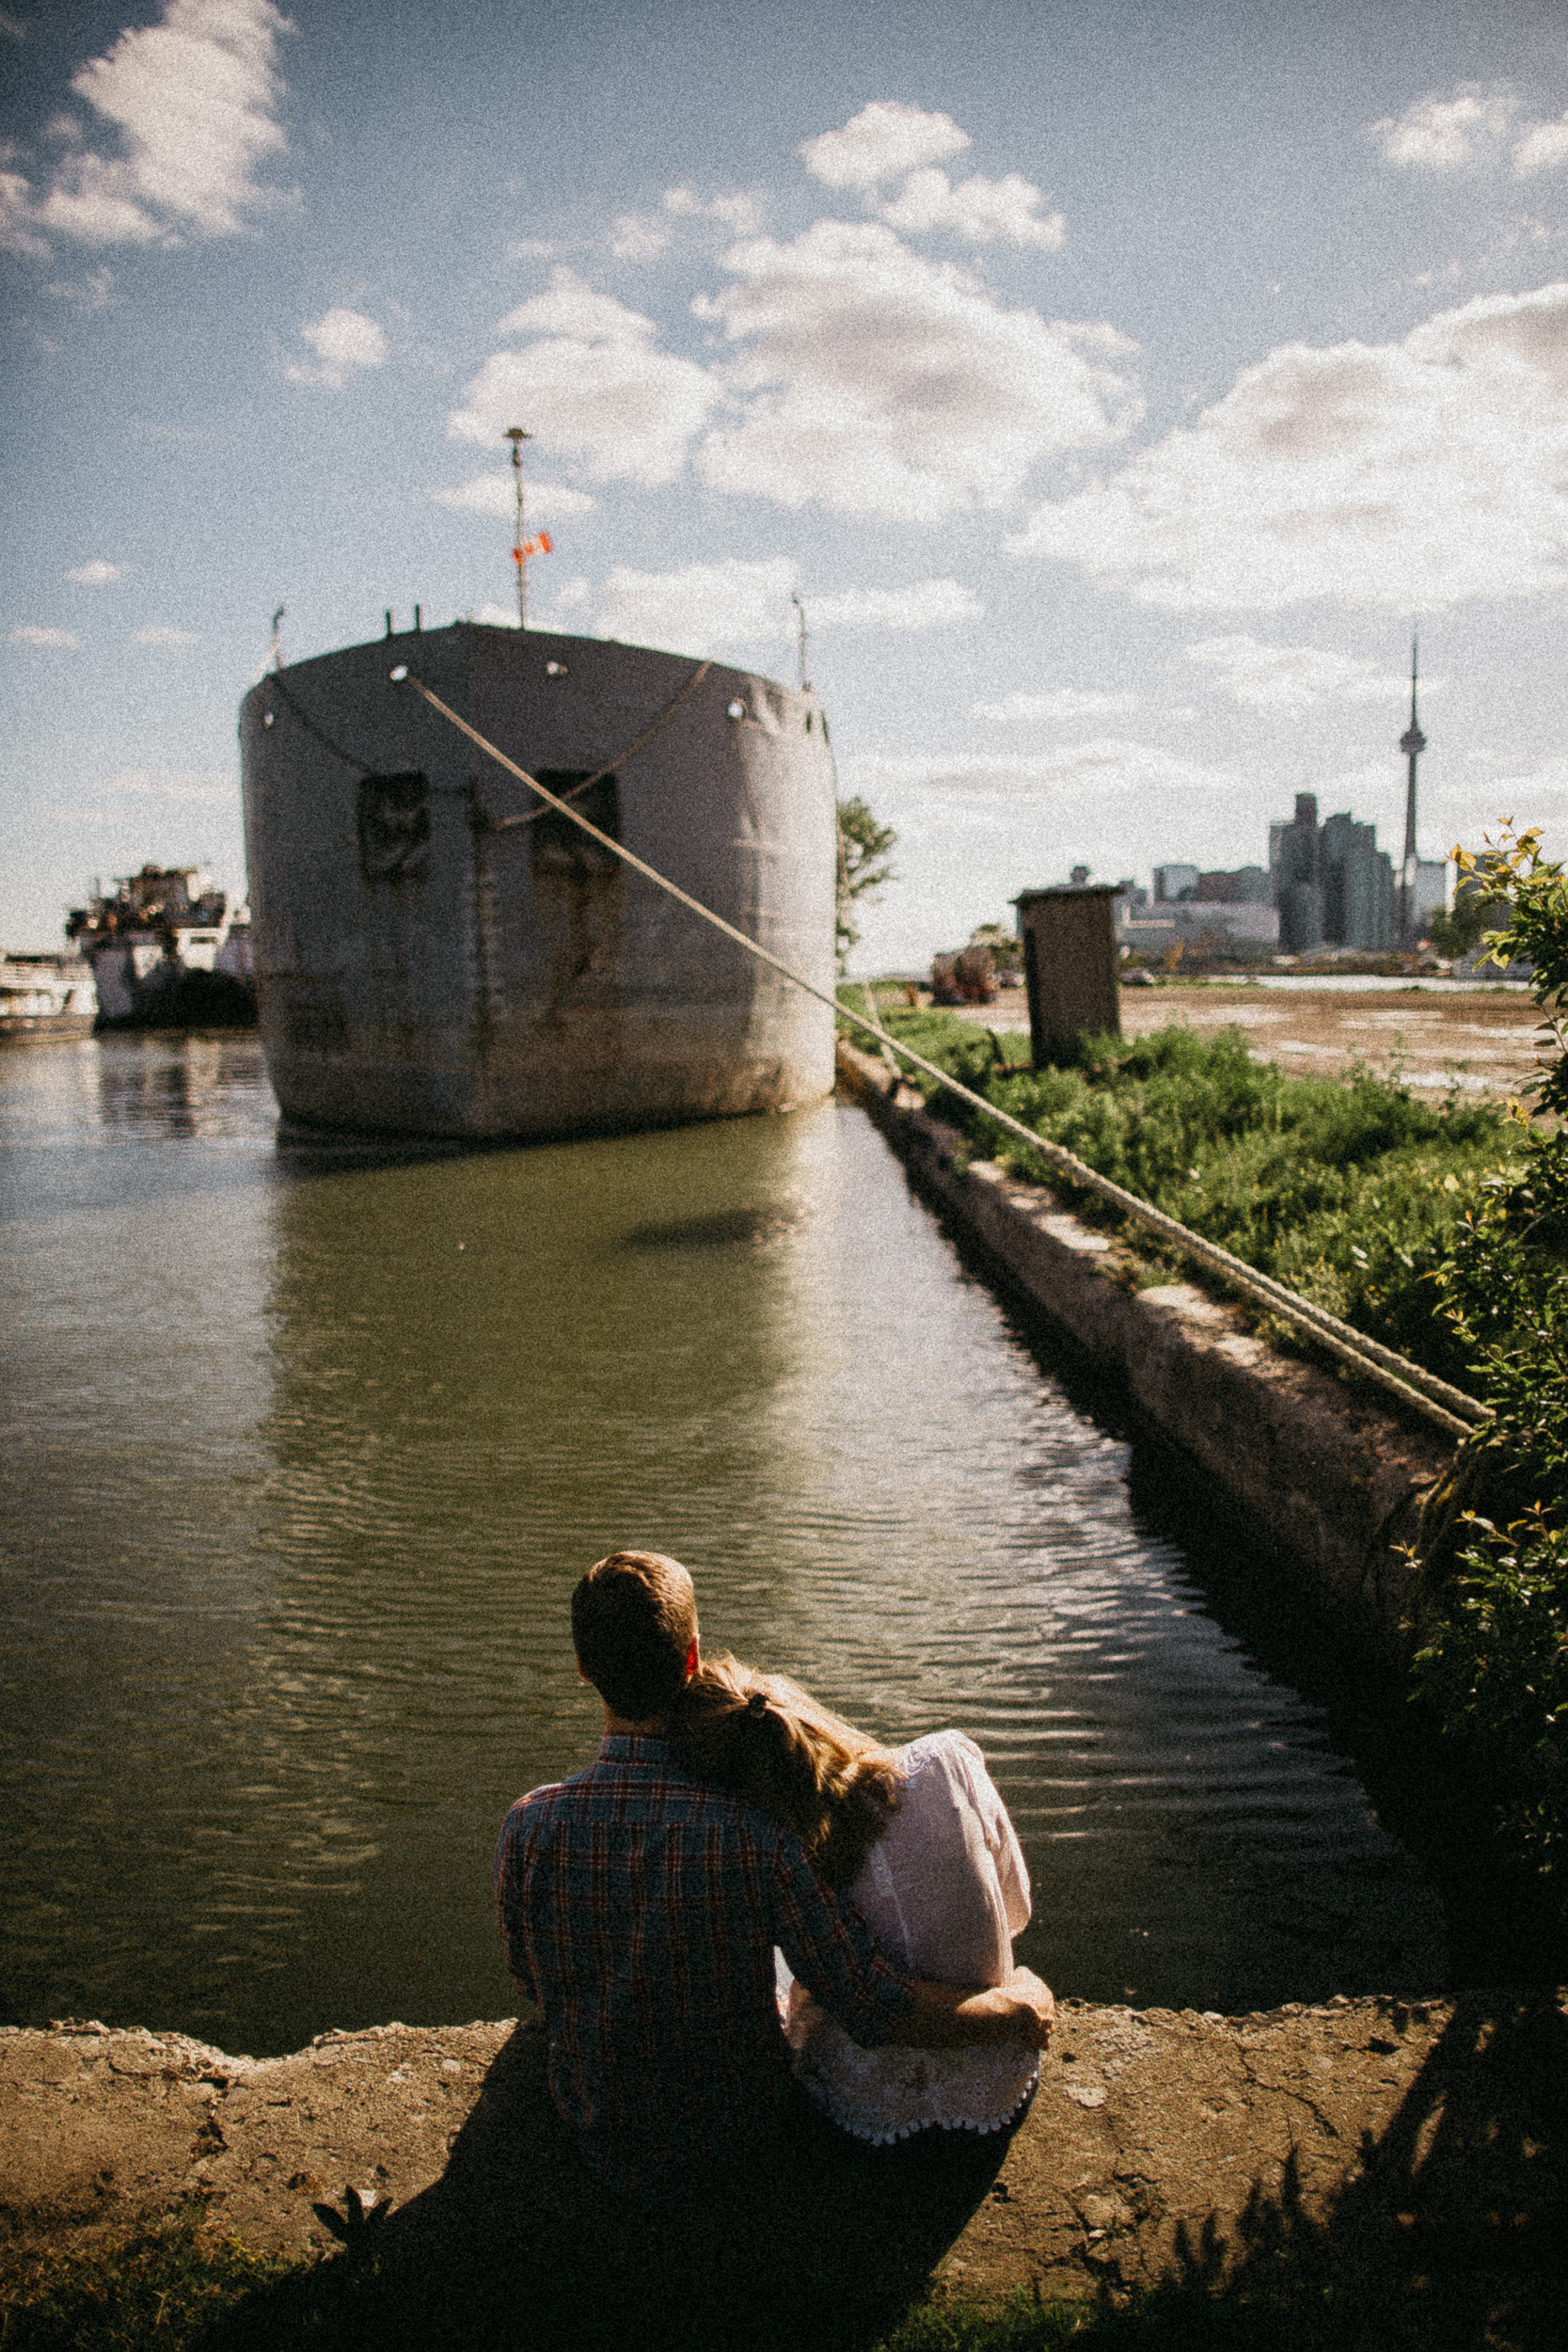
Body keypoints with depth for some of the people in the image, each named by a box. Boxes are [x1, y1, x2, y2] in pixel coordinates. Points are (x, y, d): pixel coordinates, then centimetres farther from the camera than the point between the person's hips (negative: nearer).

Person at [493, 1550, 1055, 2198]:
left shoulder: (530, 1826, -26)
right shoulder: (754, 1835, -33)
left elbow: (533, 1986, -6)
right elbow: (883, 2011, -28)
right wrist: (1020, 2007, -10)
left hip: (602, 2141, 2)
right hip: (741, 2138, -1)